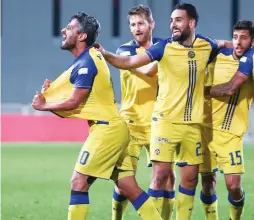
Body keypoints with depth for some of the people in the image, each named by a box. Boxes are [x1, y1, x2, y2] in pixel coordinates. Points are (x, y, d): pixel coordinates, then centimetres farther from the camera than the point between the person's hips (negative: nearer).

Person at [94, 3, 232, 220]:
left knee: (190, 179, 8)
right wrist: (105, 54, -28)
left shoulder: (206, 45, 3)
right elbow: (129, 62, -16)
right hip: (166, 120, -3)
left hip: (193, 124, 3)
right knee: (160, 175, -8)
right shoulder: (164, 47, -7)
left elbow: (224, 44, 30)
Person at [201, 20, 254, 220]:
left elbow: (230, 89, -17)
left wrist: (203, 90, -8)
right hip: (206, 127, 3)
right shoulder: (218, 56, 5)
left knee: (233, 185, -10)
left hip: (230, 134, -3)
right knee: (208, 181, 4)